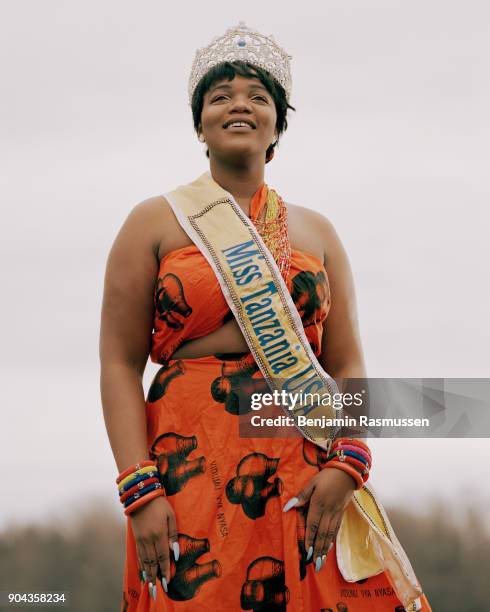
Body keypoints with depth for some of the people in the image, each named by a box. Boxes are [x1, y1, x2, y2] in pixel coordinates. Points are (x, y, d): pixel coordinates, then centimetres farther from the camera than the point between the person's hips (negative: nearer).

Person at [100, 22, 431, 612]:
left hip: (306, 484, 2)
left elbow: (347, 364, 10)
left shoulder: (316, 232, 16)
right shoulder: (155, 223, 8)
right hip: (191, 468, -2)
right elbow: (119, 363, 1)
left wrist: (347, 465, -9)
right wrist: (141, 490, -12)